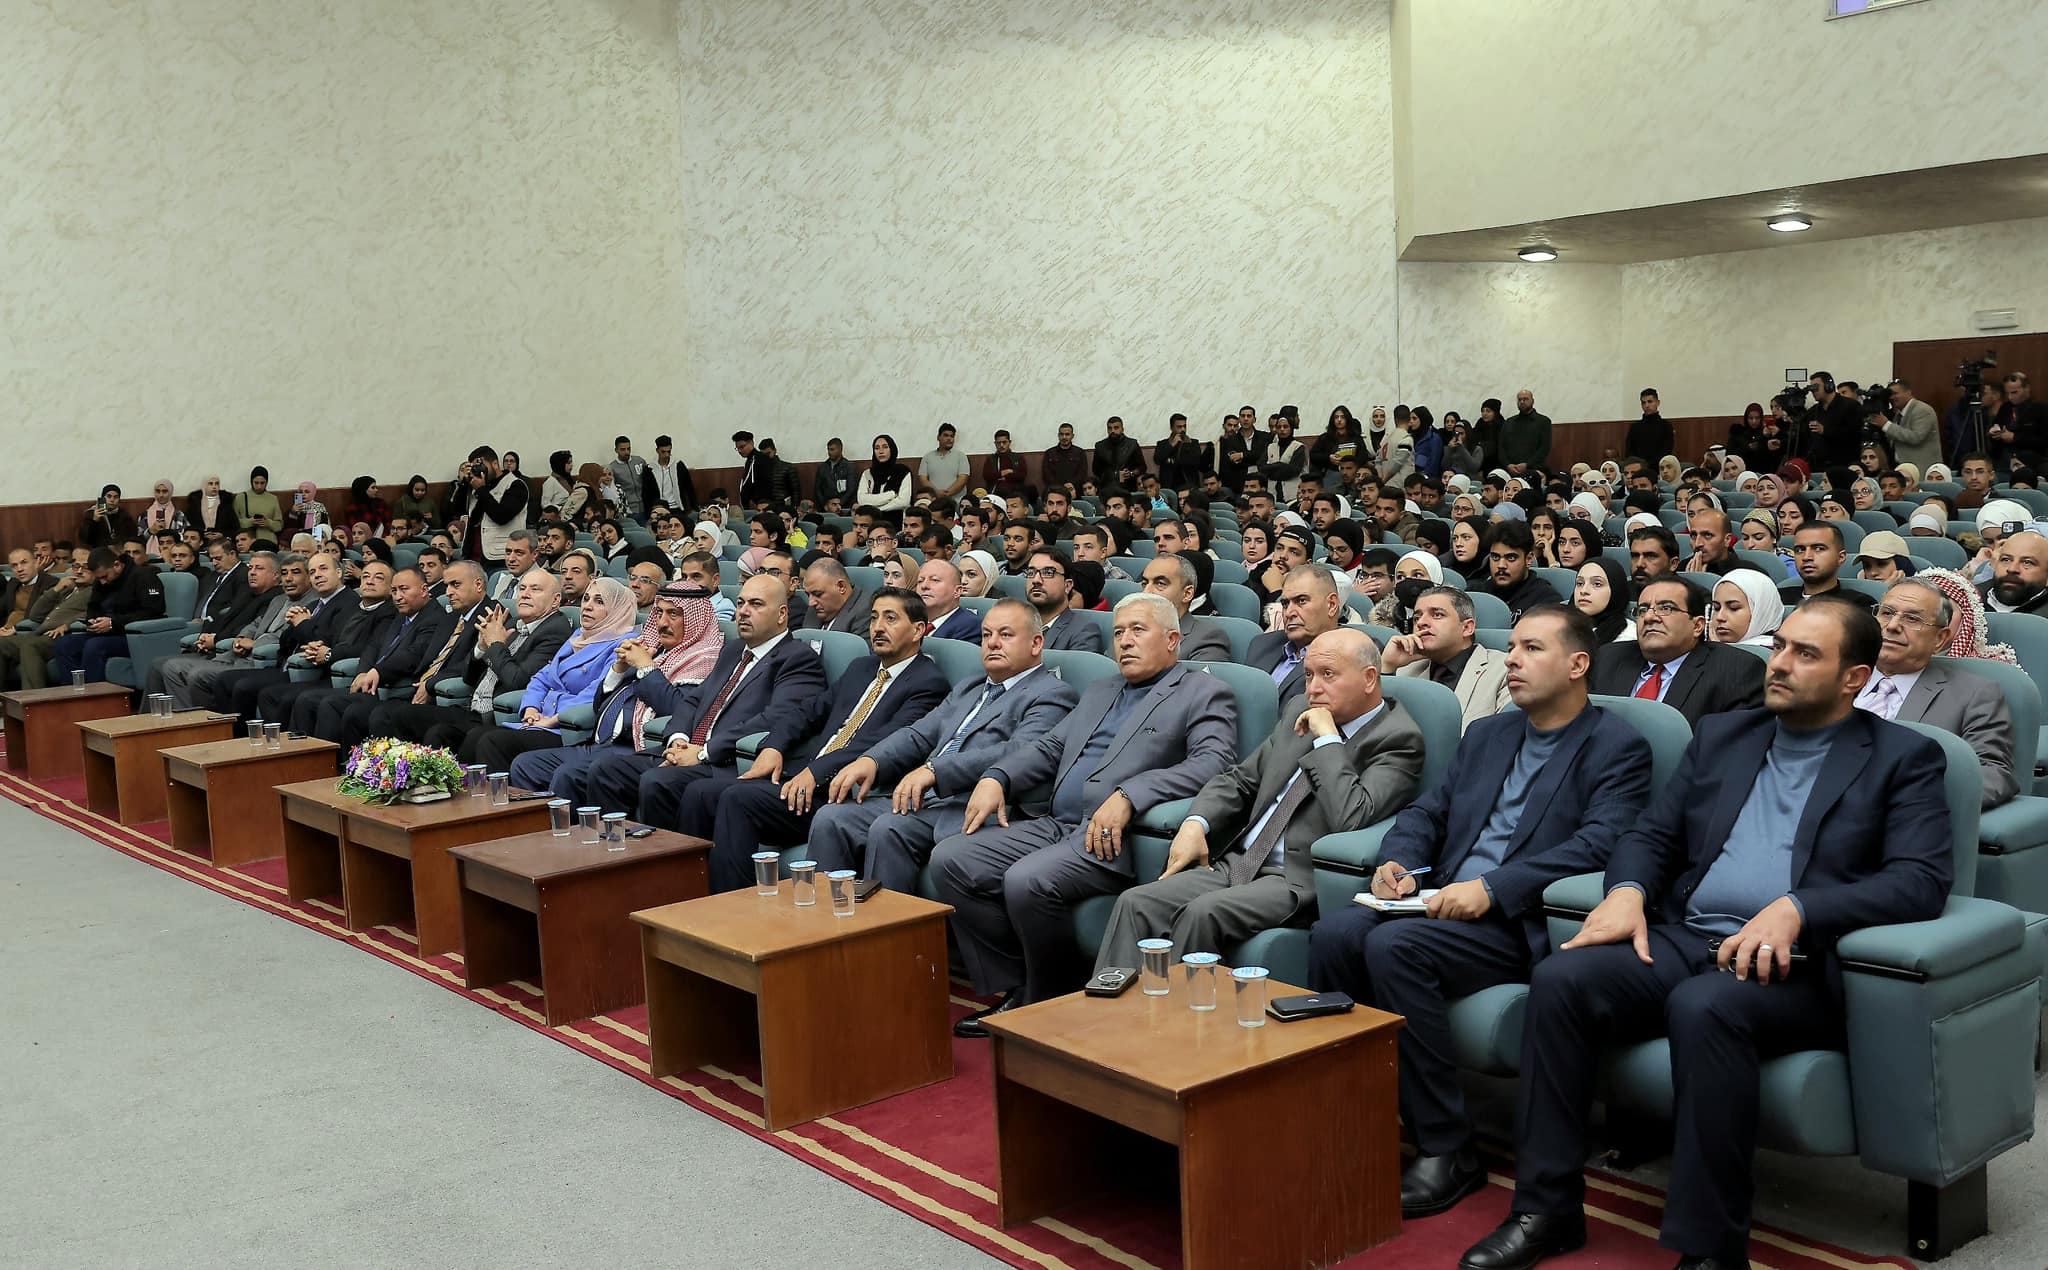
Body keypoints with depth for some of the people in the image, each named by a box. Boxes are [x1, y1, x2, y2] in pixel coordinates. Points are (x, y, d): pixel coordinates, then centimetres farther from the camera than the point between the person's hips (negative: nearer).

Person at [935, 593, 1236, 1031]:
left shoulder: (1204, 694, 4)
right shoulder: (1100, 691, 27)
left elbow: (1212, 763, -13)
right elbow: (1049, 748, 26)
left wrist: (1128, 796, -25)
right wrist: (996, 777, 5)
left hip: (1116, 836, -8)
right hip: (1055, 825, 8)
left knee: (1027, 880, -31)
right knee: (950, 860, -9)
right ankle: (1013, 992, -1)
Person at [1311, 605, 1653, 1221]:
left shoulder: (1617, 748, 1)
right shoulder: (1485, 735, 23)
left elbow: (1598, 844, -14)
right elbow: (1427, 812, 22)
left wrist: (1492, 888, -23)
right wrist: (1397, 860, -2)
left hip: (1522, 920, -6)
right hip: (1444, 903, 6)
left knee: (1392, 947, -31)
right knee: (1334, 933, -21)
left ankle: (1448, 1151, -20)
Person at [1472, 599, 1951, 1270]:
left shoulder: (1905, 758, 6)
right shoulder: (1720, 735, 20)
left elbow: (1923, 880, -7)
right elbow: (1651, 835, 19)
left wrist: (1796, 908, -22)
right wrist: (1628, 891, -5)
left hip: (1790, 963, -5)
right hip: (1679, 940, 5)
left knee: (1703, 1006, -36)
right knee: (1560, 978, -22)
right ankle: (1547, 1208, -13)